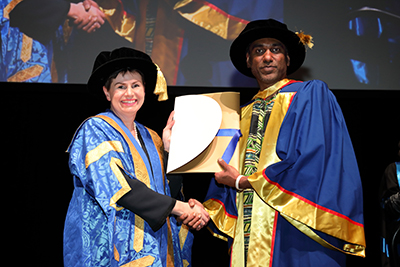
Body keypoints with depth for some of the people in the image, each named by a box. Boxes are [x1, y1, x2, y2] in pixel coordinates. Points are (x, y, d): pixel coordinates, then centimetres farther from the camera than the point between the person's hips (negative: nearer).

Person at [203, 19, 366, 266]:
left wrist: (244, 181, -8)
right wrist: (209, 212, -6)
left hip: (295, 237, -5)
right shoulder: (244, 114, 17)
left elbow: (315, 165, -14)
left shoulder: (311, 95, -2)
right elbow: (225, 179, 15)